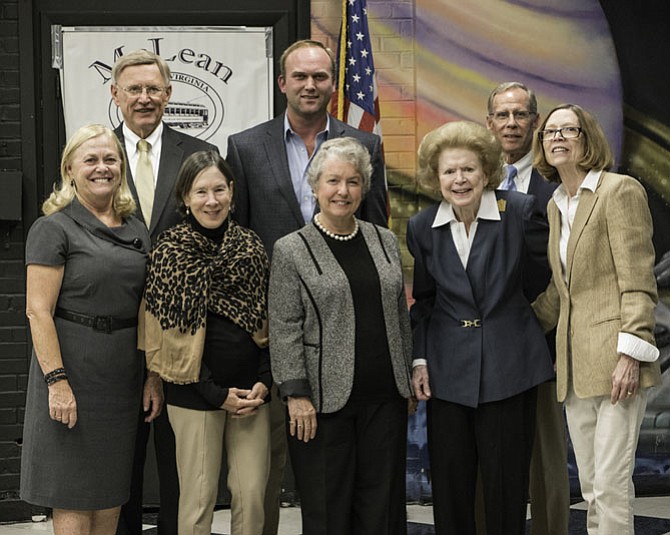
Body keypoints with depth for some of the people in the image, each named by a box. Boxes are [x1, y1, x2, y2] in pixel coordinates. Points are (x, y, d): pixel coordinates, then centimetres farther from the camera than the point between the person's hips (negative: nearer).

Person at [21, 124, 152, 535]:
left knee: (112, 499, 11)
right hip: (72, 372, -6)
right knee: (74, 502, -1)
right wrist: (57, 381, -20)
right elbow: (38, 311, -12)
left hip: (124, 377, 6)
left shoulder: (136, 231, 13)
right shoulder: (54, 228, -6)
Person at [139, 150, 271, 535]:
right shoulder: (170, 252, -4)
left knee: (253, 496, 2)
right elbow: (172, 332, -7)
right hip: (195, 393, -3)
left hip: (251, 391, 4)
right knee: (199, 499, -1)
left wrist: (264, 381, -2)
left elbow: (268, 322, 12)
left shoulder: (251, 246, 8)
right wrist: (217, 394, -9)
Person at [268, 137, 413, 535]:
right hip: (324, 398, -4)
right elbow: (285, 330, -6)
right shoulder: (291, 251, -3)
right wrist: (296, 394, -11)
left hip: (386, 397, 4)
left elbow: (401, 316, 16)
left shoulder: (385, 241, 11)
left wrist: (409, 376, 14)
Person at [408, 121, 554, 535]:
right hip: (448, 370, 3)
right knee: (450, 484, 6)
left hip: (509, 364, -2)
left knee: (507, 483, 3)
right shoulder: (422, 228, 2)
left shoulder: (519, 210, -8)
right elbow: (422, 301, 11)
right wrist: (419, 360, 4)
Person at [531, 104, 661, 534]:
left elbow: (638, 282, -11)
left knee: (611, 483, -10)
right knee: (591, 487, 10)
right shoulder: (556, 205, 18)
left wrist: (631, 354, -18)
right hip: (575, 365, 8)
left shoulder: (620, 190, -5)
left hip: (614, 358, -8)